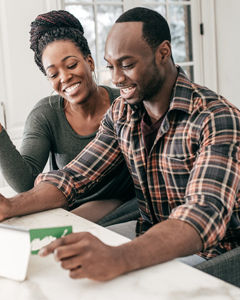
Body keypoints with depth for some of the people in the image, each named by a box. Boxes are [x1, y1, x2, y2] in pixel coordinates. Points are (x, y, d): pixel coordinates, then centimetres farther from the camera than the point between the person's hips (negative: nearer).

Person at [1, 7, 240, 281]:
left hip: (209, 253, -5)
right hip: (150, 244, 6)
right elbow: (75, 176, 1)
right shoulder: (120, 113, 1)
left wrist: (118, 259, -51)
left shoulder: (217, 118, -21)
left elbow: (206, 212, -34)